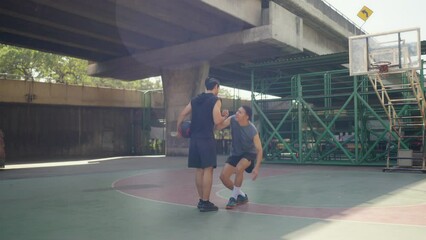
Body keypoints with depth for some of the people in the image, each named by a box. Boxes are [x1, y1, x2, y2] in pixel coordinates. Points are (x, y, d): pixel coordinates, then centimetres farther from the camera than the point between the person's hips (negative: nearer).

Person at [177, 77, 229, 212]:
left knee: (199, 169, 12)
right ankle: (205, 203, -2)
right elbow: (217, 121, -12)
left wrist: (179, 130, 26)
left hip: (194, 138, 7)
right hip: (207, 139, -7)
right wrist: (225, 116, 7)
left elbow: (181, 116, 13)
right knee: (208, 169, -3)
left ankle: (201, 200, 19)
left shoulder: (195, 100, 15)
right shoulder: (215, 100, -3)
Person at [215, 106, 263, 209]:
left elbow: (259, 149, -21)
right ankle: (241, 195, 16)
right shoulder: (232, 119, -17)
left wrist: (256, 167, -29)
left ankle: (234, 197, -12)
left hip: (249, 153, -5)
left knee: (239, 169, -34)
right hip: (235, 153, 5)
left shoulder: (253, 131, -27)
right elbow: (218, 127, -14)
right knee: (223, 176, -7)